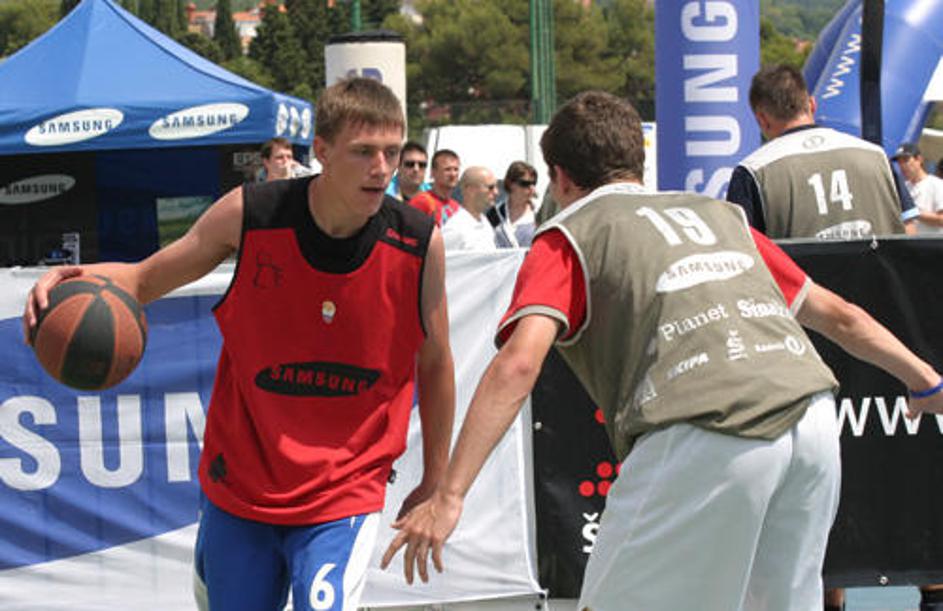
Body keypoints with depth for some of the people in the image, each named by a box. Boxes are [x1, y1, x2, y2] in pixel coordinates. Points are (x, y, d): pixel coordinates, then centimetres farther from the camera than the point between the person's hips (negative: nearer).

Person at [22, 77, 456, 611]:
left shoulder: (419, 243, -11)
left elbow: (435, 362, 4)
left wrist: (436, 482, 10)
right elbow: (146, 278, 2)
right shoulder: (250, 215, -11)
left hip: (346, 493, -2)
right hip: (239, 483, 2)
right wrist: (78, 279, -20)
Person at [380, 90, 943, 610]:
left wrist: (449, 496, -8)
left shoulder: (568, 236, 14)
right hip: (810, 413, 6)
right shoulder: (717, 213, 30)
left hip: (707, 437, -6)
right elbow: (839, 315, 34)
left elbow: (518, 365, -3)